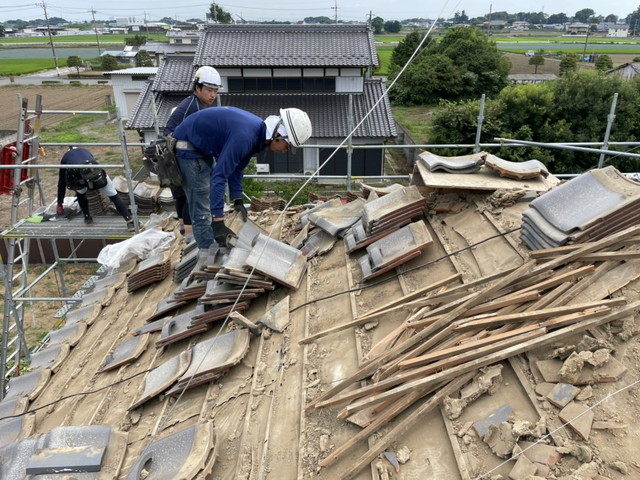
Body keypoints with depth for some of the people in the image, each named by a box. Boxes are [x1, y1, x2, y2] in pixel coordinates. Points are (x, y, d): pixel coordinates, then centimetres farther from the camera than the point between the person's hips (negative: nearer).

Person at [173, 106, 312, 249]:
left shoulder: (258, 132, -3)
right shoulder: (245, 135, -33)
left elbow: (235, 168, 6)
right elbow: (219, 176, -36)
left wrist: (238, 200, -2)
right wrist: (218, 222, -37)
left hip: (202, 147, 10)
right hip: (187, 146, -10)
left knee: (211, 203, 15)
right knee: (202, 212, -10)